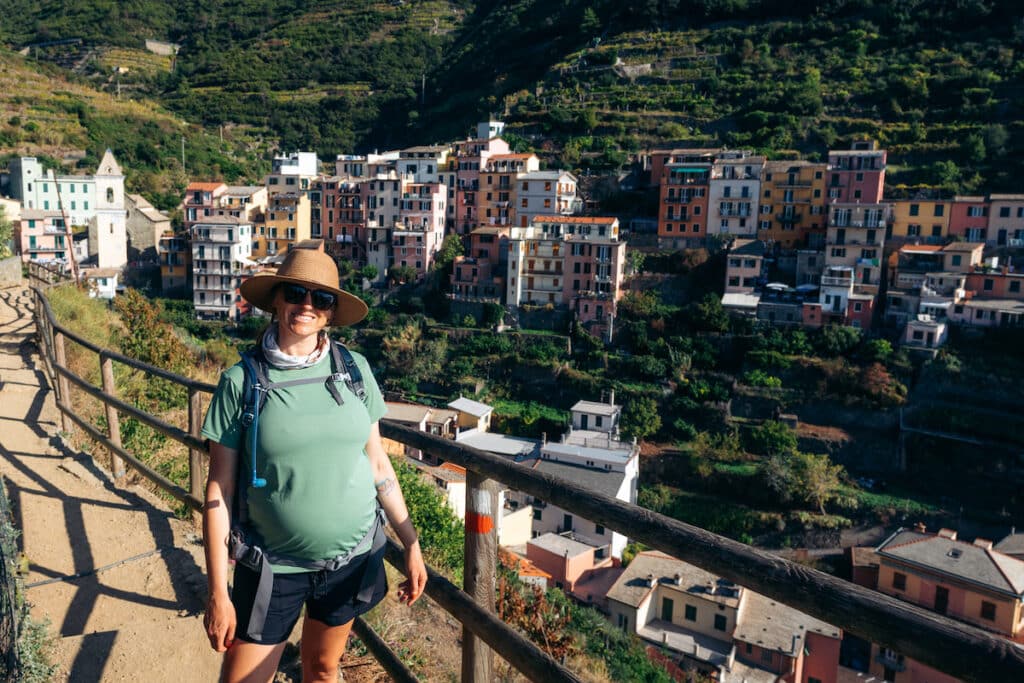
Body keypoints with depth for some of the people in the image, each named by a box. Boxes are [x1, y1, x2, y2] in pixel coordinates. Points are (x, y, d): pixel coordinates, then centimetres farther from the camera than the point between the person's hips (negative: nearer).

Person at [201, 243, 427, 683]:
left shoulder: (354, 369, -4)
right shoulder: (241, 381, -10)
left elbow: (378, 463, 3)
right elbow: (218, 491, -7)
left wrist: (411, 545, 5)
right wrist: (217, 593, -7)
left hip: (352, 560, 2)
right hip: (273, 567, -2)